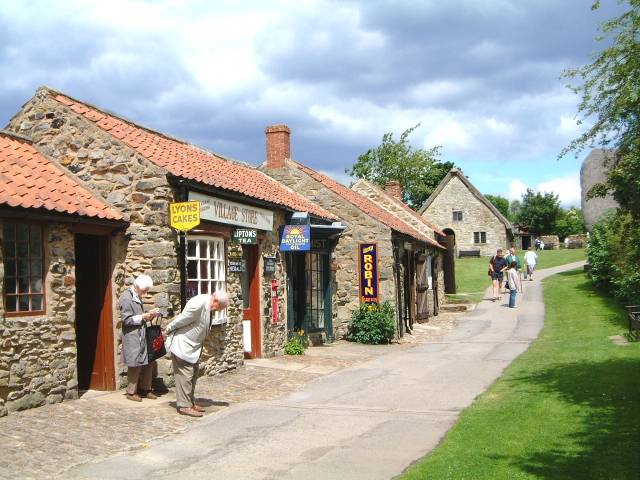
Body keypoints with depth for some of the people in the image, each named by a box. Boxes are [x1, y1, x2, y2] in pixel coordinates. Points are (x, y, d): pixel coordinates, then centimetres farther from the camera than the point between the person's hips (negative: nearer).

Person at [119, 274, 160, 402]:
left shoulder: (137, 297, 14)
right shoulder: (126, 298, -14)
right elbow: (126, 320, -18)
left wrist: (148, 316, 7)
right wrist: (143, 317, -18)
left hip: (142, 336, 9)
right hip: (132, 338, -9)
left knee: (148, 363, 10)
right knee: (135, 365, -2)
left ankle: (145, 390, 21)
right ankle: (131, 392, 11)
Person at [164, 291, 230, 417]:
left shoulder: (208, 307, 2)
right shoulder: (199, 304, -29)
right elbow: (182, 320, -21)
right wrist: (168, 330, -8)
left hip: (193, 345, 10)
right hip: (182, 344, -10)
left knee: (193, 374, 16)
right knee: (185, 374, -6)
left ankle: (190, 402, 25)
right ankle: (184, 406, -1)